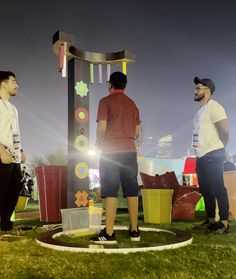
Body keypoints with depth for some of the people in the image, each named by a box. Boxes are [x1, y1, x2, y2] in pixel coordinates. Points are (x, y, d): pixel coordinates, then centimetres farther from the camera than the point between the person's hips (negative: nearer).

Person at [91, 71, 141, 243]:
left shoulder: (106, 101, -2)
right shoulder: (132, 104, 15)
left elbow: (102, 127, -10)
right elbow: (138, 132, 14)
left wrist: (98, 144, 6)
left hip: (111, 151, -5)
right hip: (130, 150, 5)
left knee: (111, 192, -4)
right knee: (132, 191, 8)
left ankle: (109, 233, -3)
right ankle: (134, 230, 14)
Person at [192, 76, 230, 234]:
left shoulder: (213, 107, -9)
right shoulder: (201, 110, 18)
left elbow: (224, 131, -13)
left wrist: (218, 149, -2)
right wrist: (199, 148, 12)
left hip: (212, 156, -10)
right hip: (201, 157, 10)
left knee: (218, 188, -7)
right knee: (205, 190, 12)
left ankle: (224, 223, -1)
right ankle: (211, 221, 21)